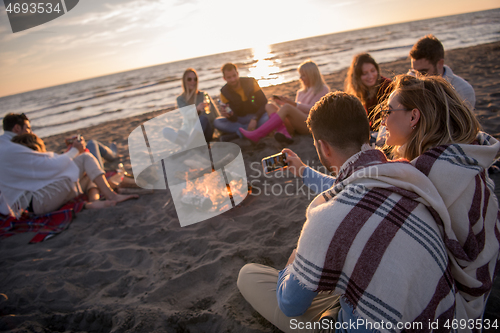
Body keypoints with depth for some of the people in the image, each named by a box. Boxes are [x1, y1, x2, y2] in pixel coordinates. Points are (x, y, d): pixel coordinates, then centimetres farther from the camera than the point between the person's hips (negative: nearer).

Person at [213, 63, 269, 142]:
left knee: (267, 118, -37)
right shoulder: (224, 92, -10)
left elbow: (264, 103, -13)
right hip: (239, 119, 2)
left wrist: (255, 119, -29)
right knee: (217, 122, -24)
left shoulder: (250, 83, -12)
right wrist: (228, 115, -39)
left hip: (256, 116, -1)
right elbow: (234, 118, -13)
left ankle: (237, 134, -28)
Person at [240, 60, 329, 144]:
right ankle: (283, 132, -38)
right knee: (269, 106, -7)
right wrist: (283, 103, 6)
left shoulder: (322, 90, 9)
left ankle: (257, 135, -42)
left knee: (287, 107, -32)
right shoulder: (301, 92, 31)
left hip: (310, 125, -7)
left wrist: (293, 103, -15)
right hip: (295, 125, 7)